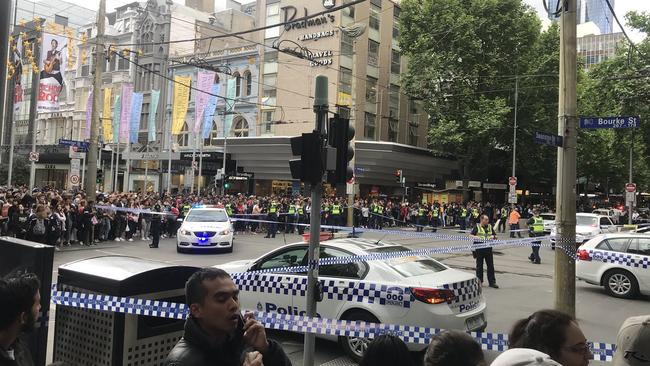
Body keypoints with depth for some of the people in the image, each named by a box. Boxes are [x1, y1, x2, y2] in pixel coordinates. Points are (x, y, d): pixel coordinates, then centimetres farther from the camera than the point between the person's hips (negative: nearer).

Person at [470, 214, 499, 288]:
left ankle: (492, 282, 8)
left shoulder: (490, 227, 12)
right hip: (479, 248, -3)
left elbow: (495, 236, 16)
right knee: (479, 266, 6)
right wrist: (476, 237, -20)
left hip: (488, 249, 3)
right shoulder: (477, 227, 1)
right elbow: (471, 236, -3)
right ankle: (479, 281, 17)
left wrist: (493, 236, -6)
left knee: (490, 265, 2)